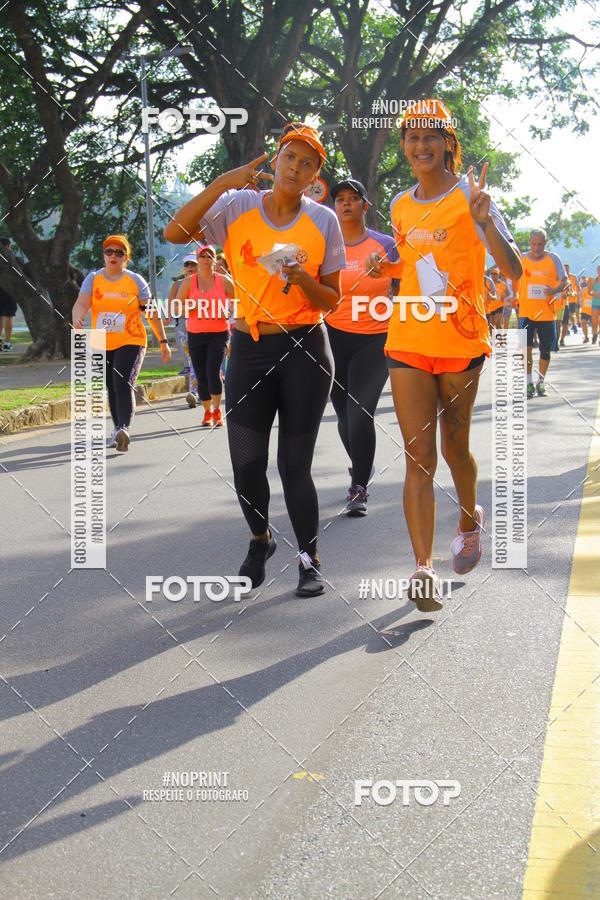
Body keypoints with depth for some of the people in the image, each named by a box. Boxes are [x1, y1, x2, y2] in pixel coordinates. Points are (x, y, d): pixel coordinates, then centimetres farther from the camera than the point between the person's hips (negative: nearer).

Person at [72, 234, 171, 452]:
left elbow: (151, 312, 3)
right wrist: (77, 319, -33)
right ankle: (118, 428, 28)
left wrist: (163, 341, 2)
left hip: (130, 342, -3)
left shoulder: (135, 281, 0)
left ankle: (124, 430, -33)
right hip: (103, 345, 3)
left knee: (123, 385, -21)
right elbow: (81, 303, -9)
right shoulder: (93, 279, 5)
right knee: (112, 389, 12)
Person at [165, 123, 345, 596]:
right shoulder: (237, 207, 1)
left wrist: (302, 279, -17)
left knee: (294, 464, -2)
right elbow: (175, 232, -13)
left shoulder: (323, 220, 1)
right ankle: (261, 539, 29)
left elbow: (331, 301, 3)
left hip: (306, 348, -1)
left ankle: (310, 559, 18)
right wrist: (221, 183, -20)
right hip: (249, 349, 1)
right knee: (246, 462, -1)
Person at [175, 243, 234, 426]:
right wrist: (193, 306, -15)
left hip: (219, 334, -2)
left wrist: (228, 313, -7)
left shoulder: (224, 281, 1)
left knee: (213, 372, -17)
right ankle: (207, 413, 22)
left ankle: (217, 411, -2)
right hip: (195, 335, 2)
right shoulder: (188, 282, 3)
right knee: (201, 377, 4)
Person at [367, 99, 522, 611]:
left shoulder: (470, 197, -4)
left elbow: (513, 271, -11)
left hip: (462, 341, -3)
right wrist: (388, 269, 6)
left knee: (455, 446, 11)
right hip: (408, 341, 3)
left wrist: (485, 221, -26)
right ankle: (424, 568, -10)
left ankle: (470, 519, 42)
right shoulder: (400, 206, 11)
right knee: (419, 455, -6)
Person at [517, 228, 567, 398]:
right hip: (526, 312, -1)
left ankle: (541, 383, 24)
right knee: (526, 347, -11)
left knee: (545, 350, 8)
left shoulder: (553, 258, 1)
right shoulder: (521, 259, 2)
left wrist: (554, 290, -17)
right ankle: (529, 384, -3)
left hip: (547, 312, 1)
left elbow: (564, 281, 3)